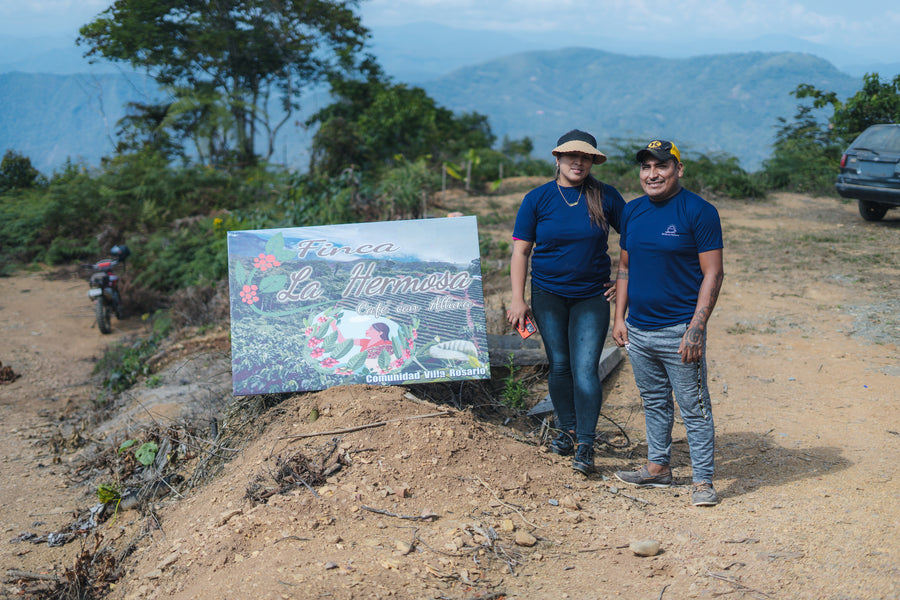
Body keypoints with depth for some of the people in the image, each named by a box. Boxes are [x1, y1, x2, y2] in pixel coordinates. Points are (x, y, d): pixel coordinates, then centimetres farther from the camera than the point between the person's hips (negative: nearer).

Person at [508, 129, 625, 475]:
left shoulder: (606, 197, -1)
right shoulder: (538, 198, -1)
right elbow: (520, 251, 0)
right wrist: (518, 300, -5)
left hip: (592, 296, -1)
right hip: (548, 294, 1)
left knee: (585, 369, -8)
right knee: (559, 365, 8)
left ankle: (585, 445, 0)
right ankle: (568, 430, 28)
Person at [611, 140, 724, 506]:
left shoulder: (699, 211, -9)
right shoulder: (633, 211, 10)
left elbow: (713, 274, -11)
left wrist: (696, 328, -18)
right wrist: (619, 318, 10)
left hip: (679, 330, -6)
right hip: (638, 330, 6)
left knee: (694, 408, 0)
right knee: (654, 403, 18)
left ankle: (703, 480, 7)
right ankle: (658, 467, 31)